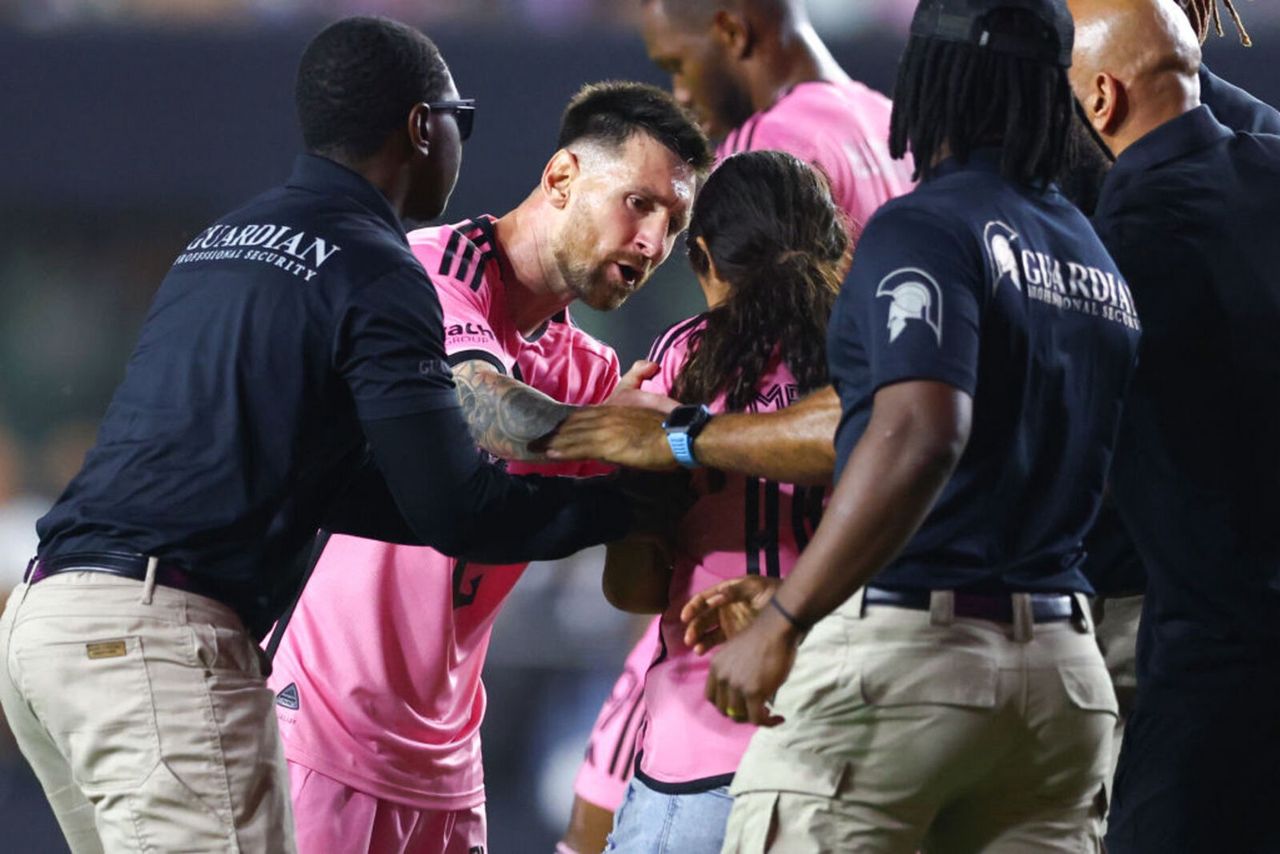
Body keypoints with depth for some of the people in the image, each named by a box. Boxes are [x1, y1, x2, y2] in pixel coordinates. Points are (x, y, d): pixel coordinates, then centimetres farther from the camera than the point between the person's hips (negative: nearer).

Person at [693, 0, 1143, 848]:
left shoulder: (923, 229, -9)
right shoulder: (1104, 260, 13)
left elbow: (919, 437, -23)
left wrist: (781, 623, -21)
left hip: (903, 651, -7)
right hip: (1062, 668, 7)